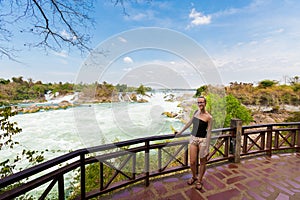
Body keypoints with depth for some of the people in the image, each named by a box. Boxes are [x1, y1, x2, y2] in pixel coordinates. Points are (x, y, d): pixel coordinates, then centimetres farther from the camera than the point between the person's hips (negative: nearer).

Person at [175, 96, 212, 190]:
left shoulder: (209, 117, -13)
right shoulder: (196, 112, 3)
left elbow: (209, 133, -12)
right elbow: (190, 123, 15)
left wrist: (207, 147, -12)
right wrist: (180, 132, 20)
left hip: (203, 140, -4)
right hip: (193, 138, 4)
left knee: (202, 162, 12)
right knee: (192, 162, 7)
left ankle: (199, 181, 34)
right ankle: (194, 177, 36)